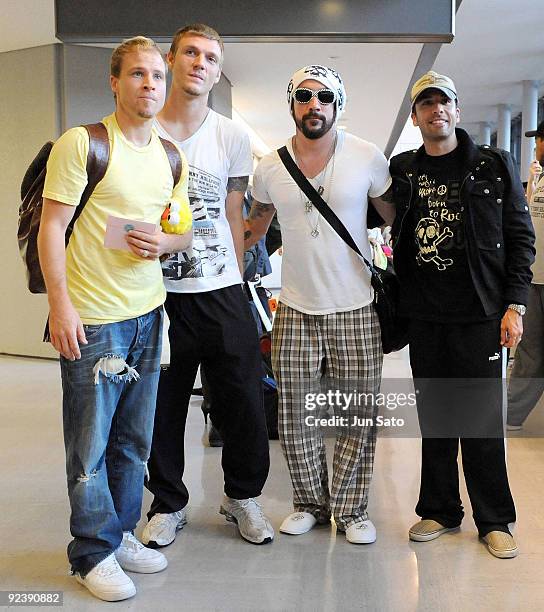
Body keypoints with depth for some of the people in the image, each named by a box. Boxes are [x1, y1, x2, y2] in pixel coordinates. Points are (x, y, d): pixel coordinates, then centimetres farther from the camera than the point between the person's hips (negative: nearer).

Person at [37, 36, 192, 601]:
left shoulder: (171, 157, 11)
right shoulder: (81, 144, -8)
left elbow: (184, 230, 17)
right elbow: (51, 227, -10)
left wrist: (165, 243, -7)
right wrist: (60, 305, -16)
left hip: (148, 313, 6)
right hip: (91, 318, -6)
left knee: (134, 440, 15)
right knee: (90, 444, 3)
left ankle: (122, 533, 32)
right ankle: (94, 553, 18)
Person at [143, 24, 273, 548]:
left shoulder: (231, 137, 6)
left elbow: (233, 217, 12)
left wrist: (231, 281, 10)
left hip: (221, 293, 1)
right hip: (158, 292, -1)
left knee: (242, 402, 6)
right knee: (161, 406, 8)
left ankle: (242, 496, 29)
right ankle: (168, 503, 28)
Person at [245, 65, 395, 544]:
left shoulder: (367, 157, -4)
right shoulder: (270, 168, 3)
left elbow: (396, 218, 8)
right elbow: (254, 227, 18)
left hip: (356, 310, -1)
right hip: (295, 311, 2)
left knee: (357, 417, 6)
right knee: (295, 419, 7)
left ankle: (350, 509, 23)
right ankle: (311, 503, 26)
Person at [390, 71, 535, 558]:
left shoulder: (495, 166, 3)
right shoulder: (401, 171, 9)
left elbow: (521, 238, 2)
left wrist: (514, 305, -5)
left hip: (479, 314, -2)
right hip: (424, 315, 3)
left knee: (482, 418, 2)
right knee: (434, 416, 10)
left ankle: (495, 520, 17)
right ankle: (439, 510, 24)